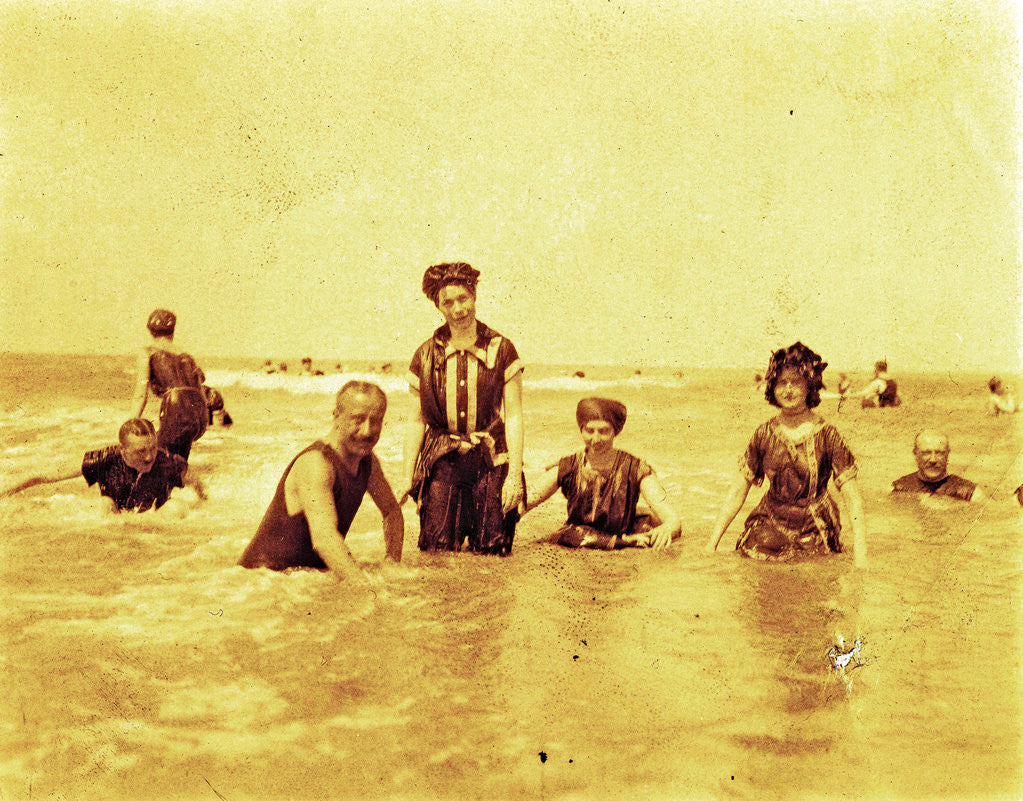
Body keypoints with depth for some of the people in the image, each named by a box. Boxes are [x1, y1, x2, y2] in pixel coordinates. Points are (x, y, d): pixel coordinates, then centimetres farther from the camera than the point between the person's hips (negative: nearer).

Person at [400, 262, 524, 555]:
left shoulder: (501, 349, 2)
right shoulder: (426, 355, 7)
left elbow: (514, 416, 0)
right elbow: (417, 421, 11)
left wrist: (515, 475, -7)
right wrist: (407, 477, 6)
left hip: (491, 463, -1)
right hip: (443, 463, 1)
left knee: (490, 550, -2)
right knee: (437, 550, -4)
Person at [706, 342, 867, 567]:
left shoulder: (827, 436, -7)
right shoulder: (764, 434, 1)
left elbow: (852, 497, -8)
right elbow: (738, 490, 5)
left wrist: (860, 553, -17)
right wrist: (712, 543, 0)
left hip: (815, 537, -2)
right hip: (770, 529, 2)